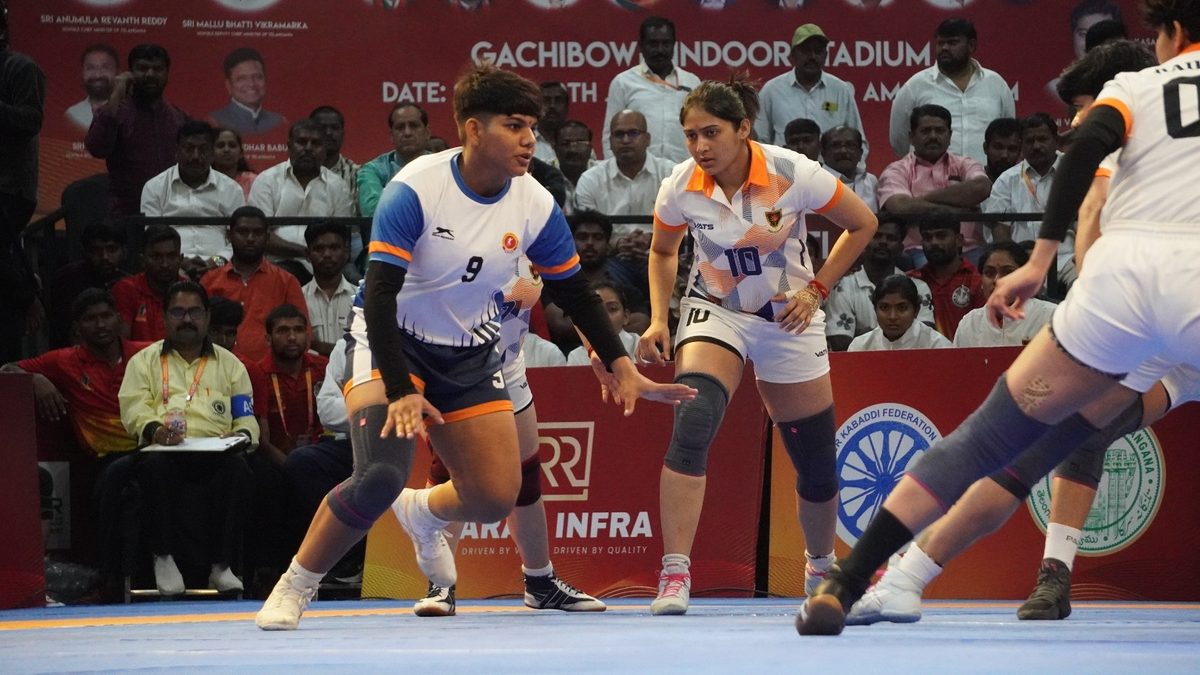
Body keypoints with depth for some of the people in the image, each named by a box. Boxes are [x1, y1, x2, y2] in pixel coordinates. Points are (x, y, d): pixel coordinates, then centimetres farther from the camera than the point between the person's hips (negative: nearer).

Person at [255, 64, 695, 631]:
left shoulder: (535, 206, -10)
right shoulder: (415, 190, -23)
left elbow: (573, 292, 4)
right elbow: (379, 293, -27)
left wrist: (621, 366, -3)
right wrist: (400, 391, -36)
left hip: (470, 356, 5)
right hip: (390, 340, -5)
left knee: (497, 498, -4)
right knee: (381, 473, -28)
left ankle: (424, 513, 33)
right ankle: (294, 588, -8)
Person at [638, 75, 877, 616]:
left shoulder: (794, 174, -22)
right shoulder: (681, 188, -15)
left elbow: (862, 224, -6)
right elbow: (662, 251, 7)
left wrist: (817, 289, -11)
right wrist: (659, 320, -5)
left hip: (789, 318, 0)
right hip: (714, 313, 0)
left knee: (816, 464, 7)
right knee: (692, 425, -28)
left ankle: (821, 567, 37)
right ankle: (674, 573, -28)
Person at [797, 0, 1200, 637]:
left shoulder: (1135, 83, 19)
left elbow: (1088, 145, 1)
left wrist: (1041, 258, -1)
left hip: (1121, 273, 1)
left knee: (987, 435, 9)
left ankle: (842, 588, 4)